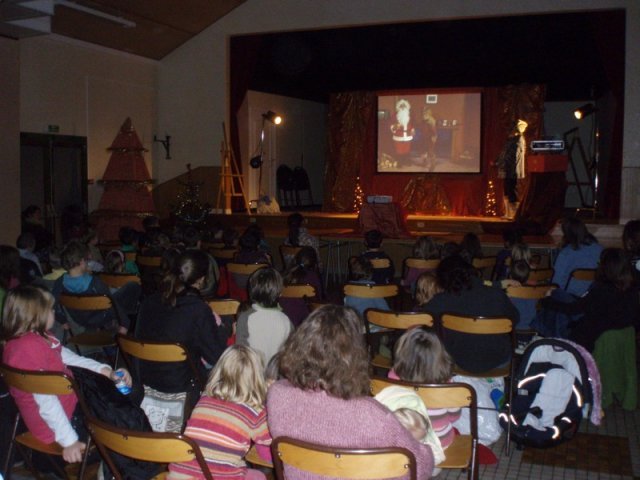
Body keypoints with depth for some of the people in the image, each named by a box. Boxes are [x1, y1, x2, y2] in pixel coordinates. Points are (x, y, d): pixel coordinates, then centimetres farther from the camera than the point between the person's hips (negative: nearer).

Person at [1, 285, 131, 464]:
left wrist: (107, 371, 4)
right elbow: (46, 401, -28)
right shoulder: (28, 346, -28)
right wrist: (69, 441, -25)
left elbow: (71, 358, 12)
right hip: (59, 421, -10)